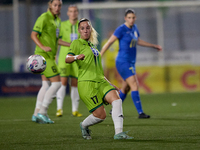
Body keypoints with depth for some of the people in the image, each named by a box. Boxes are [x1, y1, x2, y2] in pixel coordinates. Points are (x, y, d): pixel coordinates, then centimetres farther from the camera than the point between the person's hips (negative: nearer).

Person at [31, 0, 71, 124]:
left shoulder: (57, 20, 15)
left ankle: (37, 114, 10)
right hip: (44, 56, -9)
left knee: (46, 85, 8)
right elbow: (34, 35, -15)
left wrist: (72, 45, 17)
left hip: (50, 56, 9)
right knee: (56, 83, -11)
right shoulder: (44, 18, -12)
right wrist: (43, 47, -29)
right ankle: (42, 112, -8)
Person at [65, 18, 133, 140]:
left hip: (100, 81, 7)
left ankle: (118, 133, -29)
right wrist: (76, 57, -37)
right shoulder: (77, 43, 2)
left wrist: (108, 83, 30)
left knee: (116, 99, -22)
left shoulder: (92, 45, 24)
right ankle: (84, 125, 21)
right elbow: (67, 59, -15)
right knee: (101, 115, -12)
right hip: (86, 83, -7)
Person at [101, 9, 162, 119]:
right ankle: (140, 113, -20)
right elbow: (109, 43, -13)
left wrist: (154, 46, 35)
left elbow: (138, 41, 28)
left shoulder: (134, 28, 10)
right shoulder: (121, 29, -13)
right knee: (135, 86, -17)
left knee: (126, 89, 16)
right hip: (123, 63, -9)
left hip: (131, 63, 9)